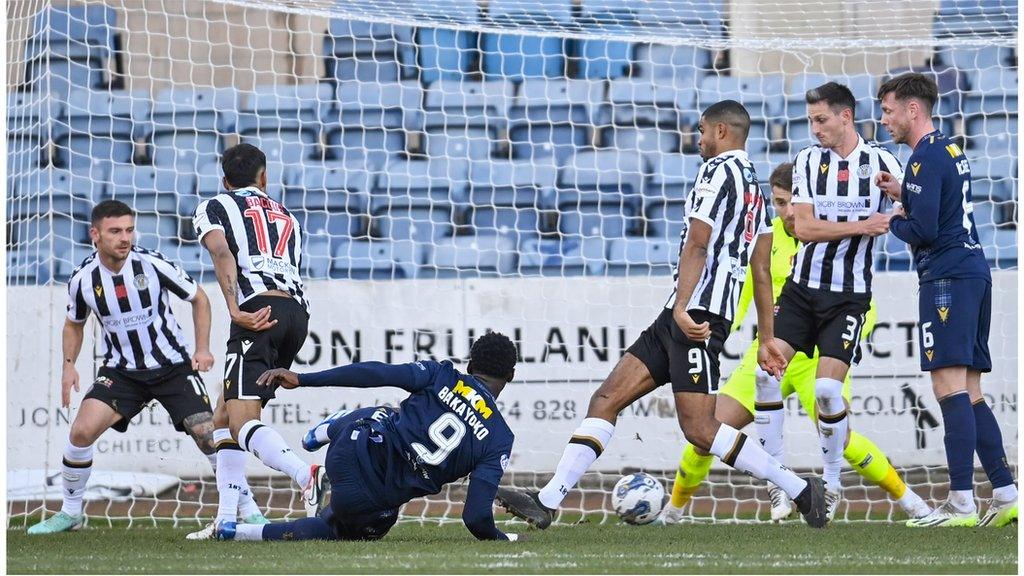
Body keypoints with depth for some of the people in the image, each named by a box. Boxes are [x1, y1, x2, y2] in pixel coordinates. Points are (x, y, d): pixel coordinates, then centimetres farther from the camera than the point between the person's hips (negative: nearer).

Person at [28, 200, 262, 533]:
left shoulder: (153, 265, -16)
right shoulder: (83, 280, -9)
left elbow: (198, 298, -1)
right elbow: (74, 324, 13)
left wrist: (202, 349, -9)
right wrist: (68, 365, 0)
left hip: (173, 365, -2)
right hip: (121, 371, 2)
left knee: (207, 434, -13)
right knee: (82, 430, -16)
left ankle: (248, 511, 3)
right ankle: (70, 513, 3)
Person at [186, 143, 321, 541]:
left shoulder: (213, 208, 15)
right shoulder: (286, 217, 32)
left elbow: (224, 257, -5)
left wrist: (236, 311, -18)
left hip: (259, 312, -6)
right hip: (297, 311, 6)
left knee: (242, 421, -16)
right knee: (224, 417, 18)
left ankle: (307, 477, -42)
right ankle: (227, 519, 9)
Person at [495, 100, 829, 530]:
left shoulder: (718, 171, -7)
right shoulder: (755, 187, 22)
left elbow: (697, 245, -18)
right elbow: (762, 273, 23)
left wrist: (682, 308, -27)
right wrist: (767, 339, 25)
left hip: (693, 316, -10)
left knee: (699, 429, -12)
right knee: (606, 399, 5)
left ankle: (798, 489, -5)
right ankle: (547, 501, 1)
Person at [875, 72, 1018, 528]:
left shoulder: (926, 157, -11)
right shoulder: (951, 150, 20)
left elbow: (922, 230, -17)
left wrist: (891, 221, 2)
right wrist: (902, 193, 18)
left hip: (947, 276, -10)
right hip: (973, 272, 10)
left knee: (950, 387, -14)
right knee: (969, 395, 10)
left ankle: (961, 503, -21)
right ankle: (1005, 495, 7)